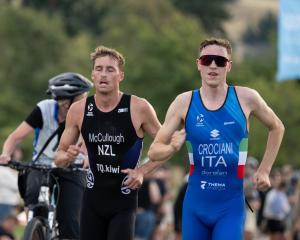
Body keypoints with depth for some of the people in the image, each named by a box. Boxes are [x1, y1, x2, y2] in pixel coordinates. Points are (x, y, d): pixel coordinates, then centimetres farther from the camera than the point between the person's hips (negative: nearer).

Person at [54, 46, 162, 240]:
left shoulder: (138, 108, -11)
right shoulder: (78, 110, -2)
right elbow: (60, 156, 8)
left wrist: (142, 171, -13)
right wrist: (68, 156, -15)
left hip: (123, 202, -3)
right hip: (93, 197, 3)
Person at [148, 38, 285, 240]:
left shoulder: (246, 98, -5)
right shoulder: (184, 102, -3)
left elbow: (276, 127, 14)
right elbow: (154, 152, 0)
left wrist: (264, 170, 8)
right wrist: (173, 148, -22)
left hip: (231, 206, -2)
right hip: (195, 205, 2)